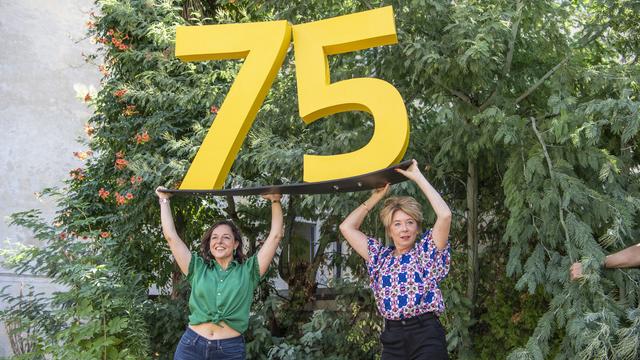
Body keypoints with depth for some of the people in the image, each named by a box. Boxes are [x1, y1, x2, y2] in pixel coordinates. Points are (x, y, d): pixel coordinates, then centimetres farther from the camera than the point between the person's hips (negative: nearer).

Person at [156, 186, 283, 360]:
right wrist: (164, 200, 13)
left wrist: (275, 201, 4)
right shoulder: (198, 268, 9)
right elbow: (171, 236, 9)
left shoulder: (248, 270, 5)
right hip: (191, 346, 1)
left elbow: (275, 235, 4)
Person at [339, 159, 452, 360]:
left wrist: (417, 177, -4)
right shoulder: (381, 257, 16)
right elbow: (346, 227, 16)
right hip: (392, 338, 4)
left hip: (426, 336, -3)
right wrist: (375, 197, 16)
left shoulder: (425, 251, 5)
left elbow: (445, 215, -10)